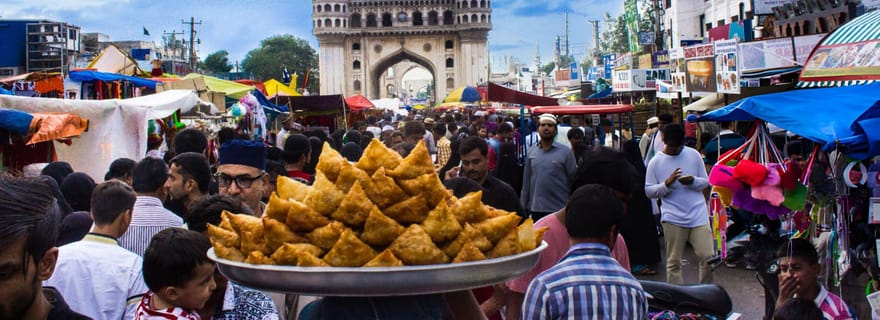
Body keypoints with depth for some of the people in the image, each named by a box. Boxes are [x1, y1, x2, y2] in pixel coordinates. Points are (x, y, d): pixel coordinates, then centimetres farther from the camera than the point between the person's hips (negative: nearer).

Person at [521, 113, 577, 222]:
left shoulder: (566, 152, -4)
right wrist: (523, 207, 8)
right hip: (536, 210, 3)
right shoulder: (531, 152, 5)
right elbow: (526, 182, 10)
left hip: (559, 211, -3)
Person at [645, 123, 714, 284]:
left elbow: (706, 182, 9)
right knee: (673, 262, 3)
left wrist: (693, 181, -13)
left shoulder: (694, 155, 6)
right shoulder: (656, 162, 1)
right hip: (673, 218, -1)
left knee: (708, 256, -2)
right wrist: (666, 184, -16)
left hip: (698, 215, 1)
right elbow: (648, 191, 1)